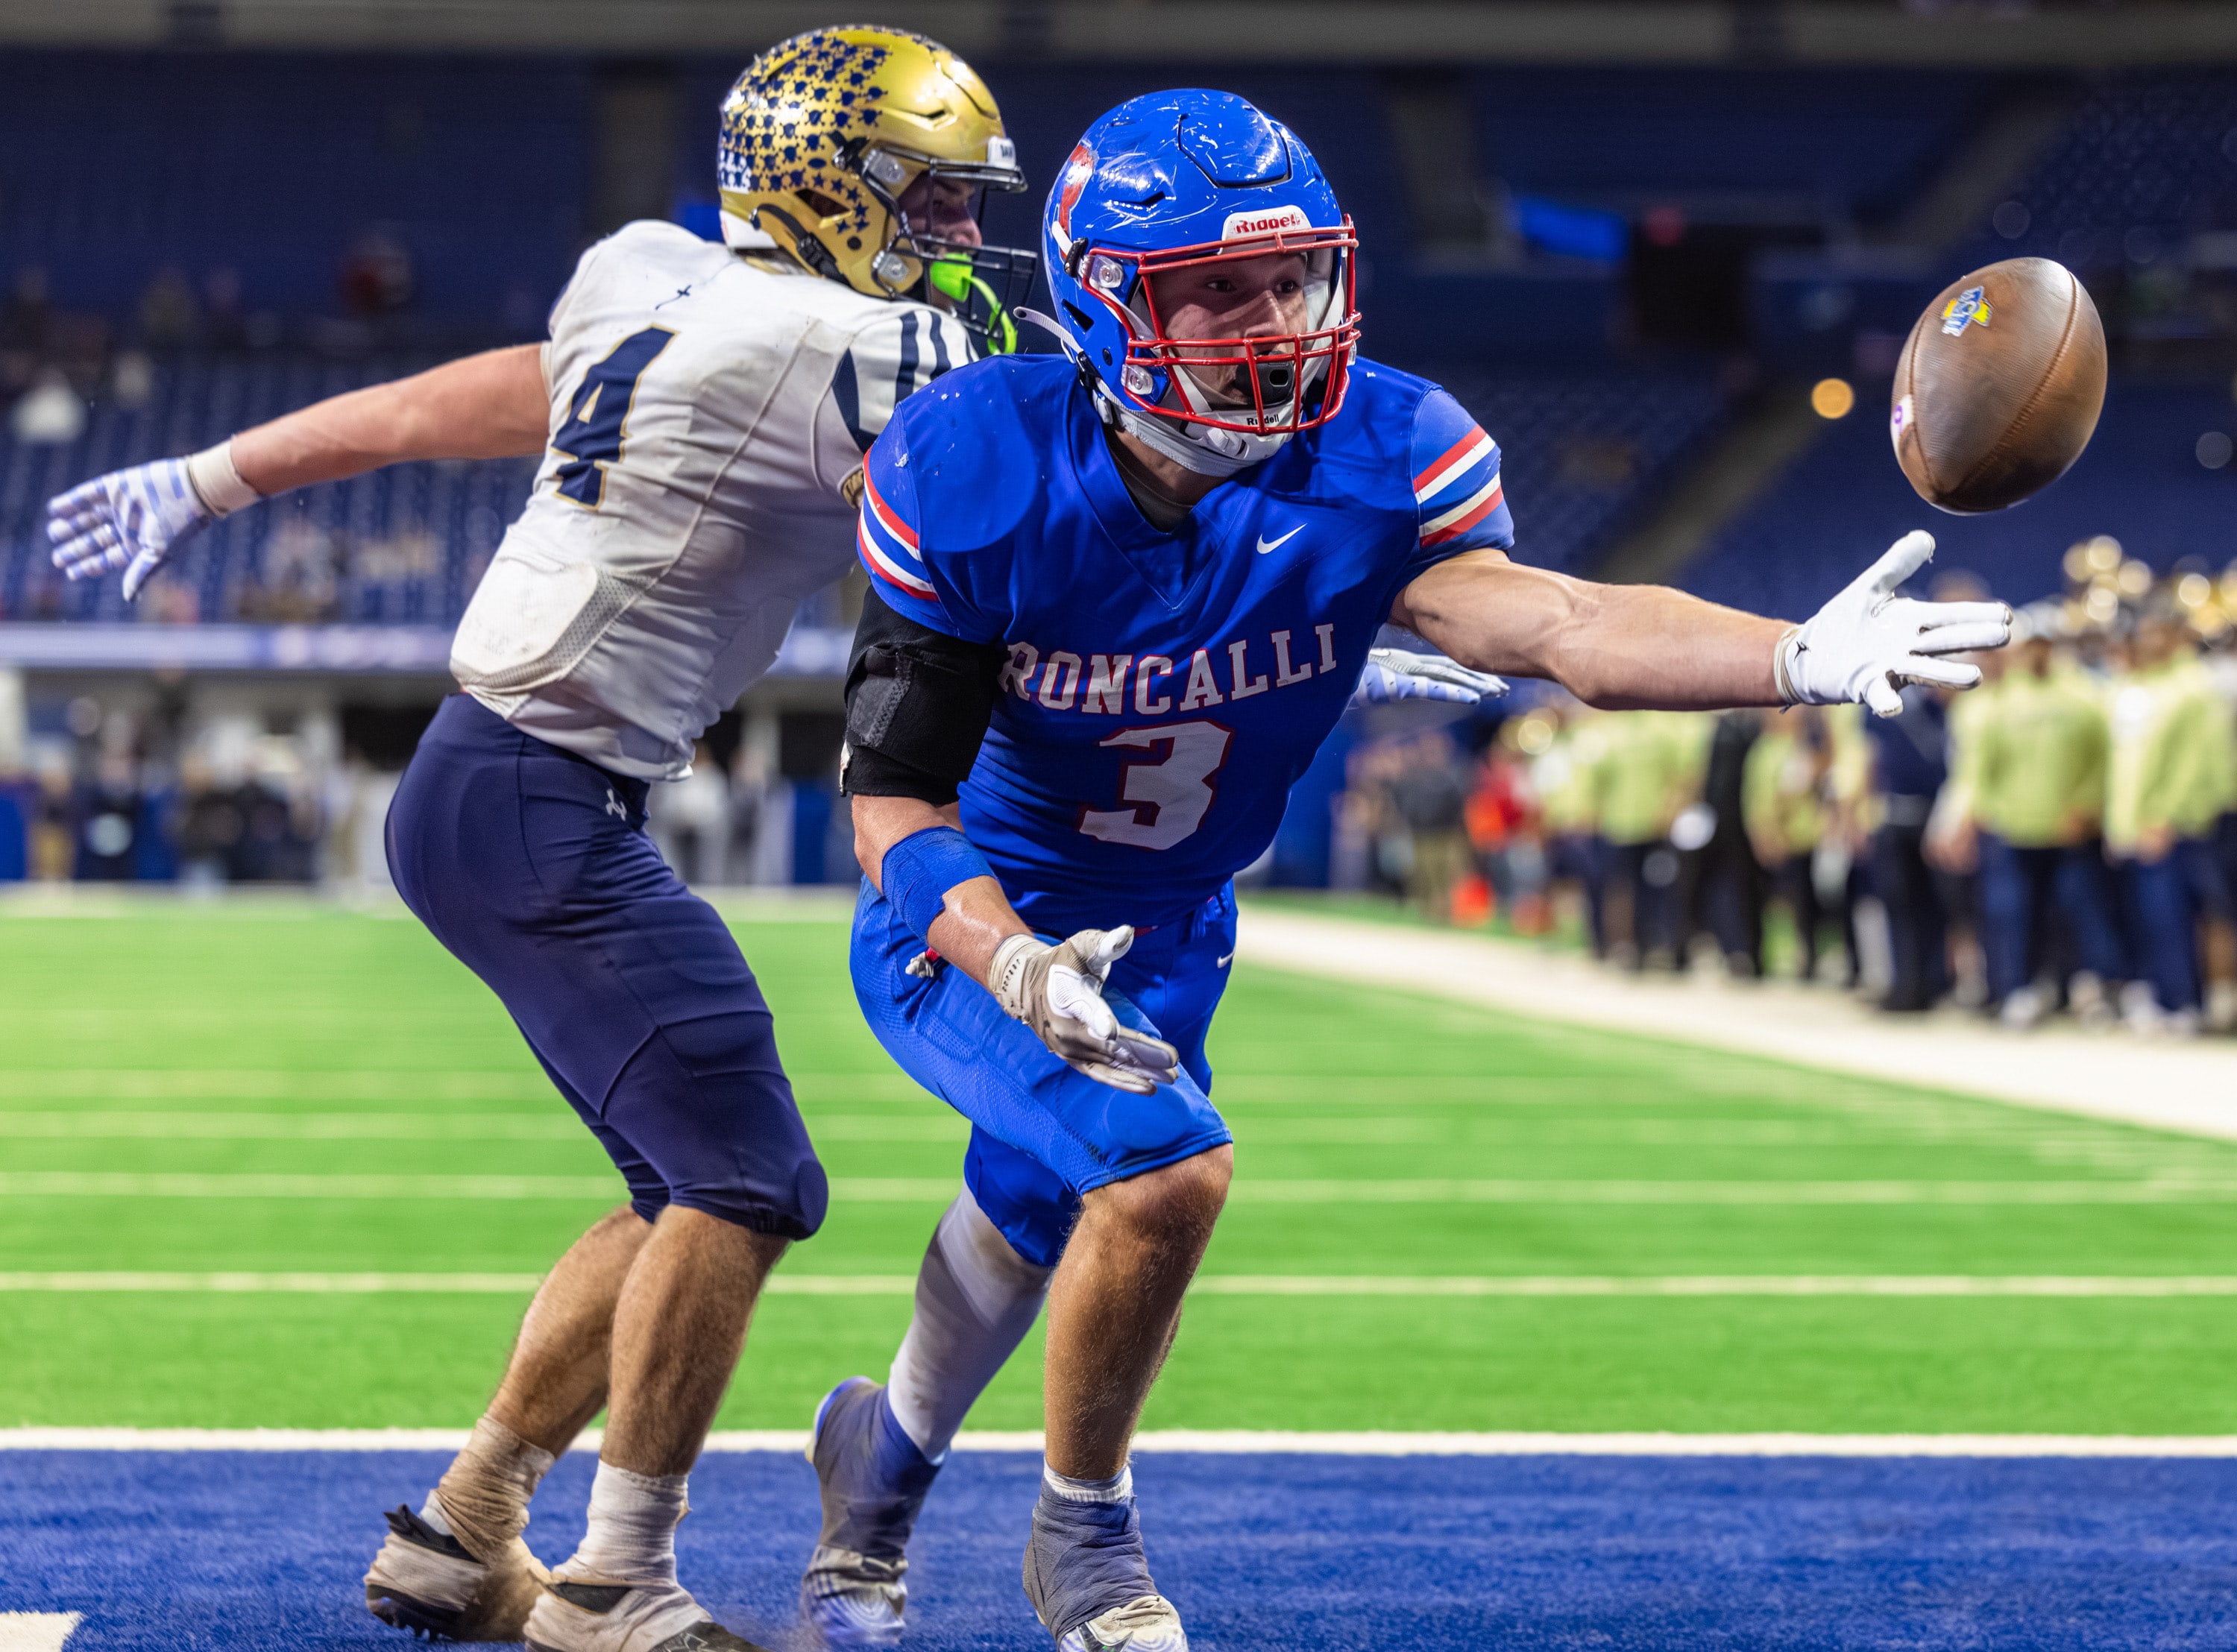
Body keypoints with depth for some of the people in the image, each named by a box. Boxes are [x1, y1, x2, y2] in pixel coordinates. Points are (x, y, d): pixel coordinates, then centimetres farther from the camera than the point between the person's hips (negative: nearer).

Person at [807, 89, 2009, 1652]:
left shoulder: (1381, 455, -23)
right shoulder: (975, 476, -27)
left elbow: (1530, 615, -43)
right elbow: (893, 797, -22)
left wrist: (1799, 656, -62)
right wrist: (1016, 967, -42)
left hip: (1165, 939, 5)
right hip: (968, 927, -4)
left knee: (1040, 1230, 24)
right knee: (1166, 1166, -27)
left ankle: (885, 1456, 57)